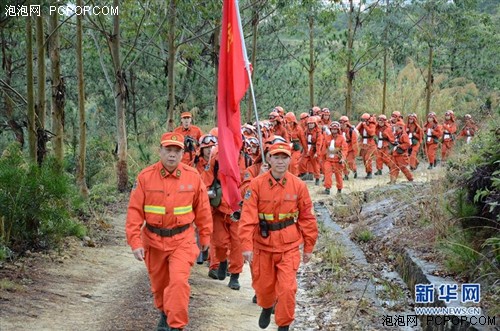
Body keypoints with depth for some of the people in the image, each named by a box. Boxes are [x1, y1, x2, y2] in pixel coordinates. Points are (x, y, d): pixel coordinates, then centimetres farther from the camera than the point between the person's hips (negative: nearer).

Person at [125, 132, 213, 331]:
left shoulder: (193, 176, -7)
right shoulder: (145, 177, -10)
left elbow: (202, 210, 4)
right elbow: (135, 212, -8)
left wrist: (205, 236, 11)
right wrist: (135, 242, -13)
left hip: (182, 240, -1)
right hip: (153, 240, 1)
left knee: (179, 281, -19)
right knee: (159, 284, 19)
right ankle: (165, 313, 47)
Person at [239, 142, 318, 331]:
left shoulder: (299, 186, -7)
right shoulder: (257, 184, -10)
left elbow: (307, 218, 1)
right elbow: (248, 217, -14)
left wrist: (308, 247, 4)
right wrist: (247, 246, -19)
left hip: (289, 246, -1)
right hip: (263, 244, 1)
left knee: (287, 288, -8)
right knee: (263, 285, 18)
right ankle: (267, 308, 51)